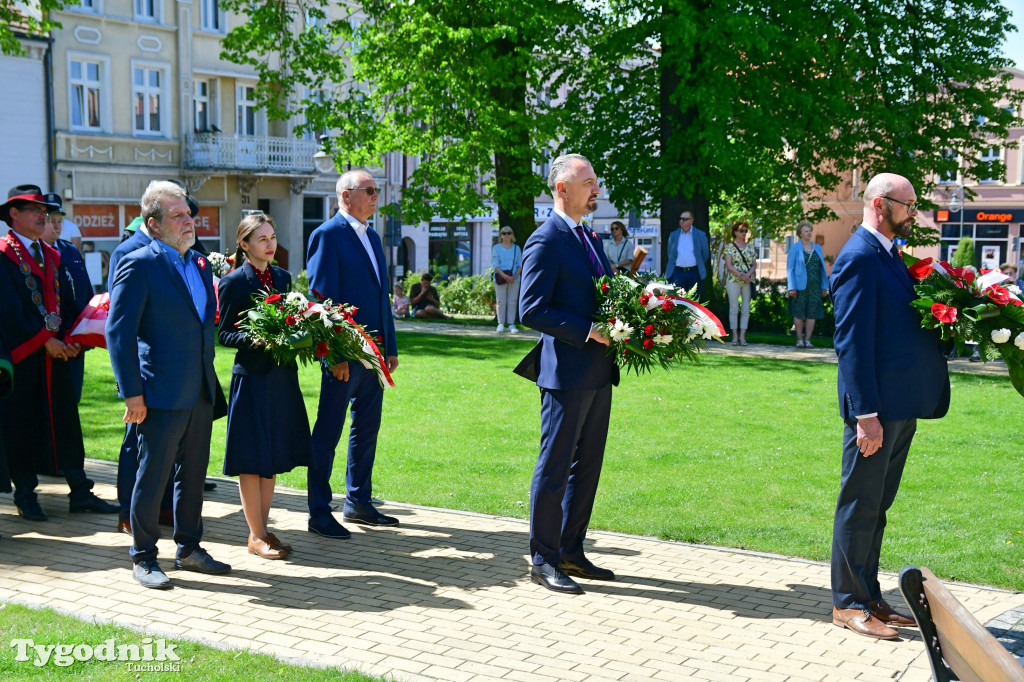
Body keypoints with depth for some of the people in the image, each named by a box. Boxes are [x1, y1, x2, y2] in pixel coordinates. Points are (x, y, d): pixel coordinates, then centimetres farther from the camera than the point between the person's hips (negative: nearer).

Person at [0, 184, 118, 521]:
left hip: (56, 351, 6)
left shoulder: (51, 254, 16)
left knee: (66, 420, 6)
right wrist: (44, 340, -15)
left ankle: (80, 493, 9)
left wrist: (71, 338, -3)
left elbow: (65, 301, 13)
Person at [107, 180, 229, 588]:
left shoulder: (200, 265, 13)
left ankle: (189, 549, 28)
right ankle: (143, 558, 16)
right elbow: (119, 332, -12)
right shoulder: (138, 265, -9)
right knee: (152, 477, 2)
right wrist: (131, 393, -16)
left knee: (193, 475, 15)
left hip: (200, 393, 7)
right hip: (162, 394, -7)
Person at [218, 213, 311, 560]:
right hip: (252, 377, -6)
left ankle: (263, 529, 20)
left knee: (273, 457, 11)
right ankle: (256, 536, 8)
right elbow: (224, 334, -7)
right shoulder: (233, 282, -7)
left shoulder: (283, 277, 11)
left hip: (282, 375, 6)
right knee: (252, 458, -1)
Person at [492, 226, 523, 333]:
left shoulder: (517, 248, 12)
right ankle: (501, 324, 3)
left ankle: (511, 324, 2)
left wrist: (515, 276, -8)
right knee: (501, 301, -2)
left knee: (512, 302, 0)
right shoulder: (496, 248, 5)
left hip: (514, 279, 2)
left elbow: (520, 264, 9)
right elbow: (495, 264, -3)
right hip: (501, 279, -2)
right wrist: (505, 276, -15)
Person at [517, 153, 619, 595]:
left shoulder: (589, 239, 17)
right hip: (566, 372, -9)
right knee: (555, 466, -2)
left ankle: (571, 552, 23)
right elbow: (531, 311, -18)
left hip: (598, 373, 9)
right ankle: (543, 561, 7)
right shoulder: (545, 242, -12)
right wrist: (586, 332, -20)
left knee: (587, 464, 13)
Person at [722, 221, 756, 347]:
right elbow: (728, 265, -7)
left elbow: (754, 264, 8)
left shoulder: (750, 247, 11)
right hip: (733, 280, -3)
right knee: (734, 308, -1)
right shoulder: (730, 246, 0)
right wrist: (741, 275, -14)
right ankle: (735, 336, 5)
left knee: (746, 309, 1)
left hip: (748, 282, 4)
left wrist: (748, 275, -10)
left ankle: (742, 335, 6)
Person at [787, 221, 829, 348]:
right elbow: (789, 268, -2)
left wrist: (824, 287, 10)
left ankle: (807, 340, 6)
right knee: (799, 313, 0)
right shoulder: (795, 248, 2)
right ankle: (799, 339, 9)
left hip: (814, 286, 4)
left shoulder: (817, 248, 14)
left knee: (812, 313, 1)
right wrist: (791, 287, -11)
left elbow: (822, 268, 16)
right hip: (800, 285, -4)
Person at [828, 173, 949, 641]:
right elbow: (852, 342, -19)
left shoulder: (890, 254, 16)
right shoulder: (859, 258, -14)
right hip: (876, 408, -9)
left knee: (876, 506, 16)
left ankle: (869, 597, 25)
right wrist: (866, 415, -22)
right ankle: (849, 604, 10)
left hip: (901, 405, 9)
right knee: (860, 505, 0)